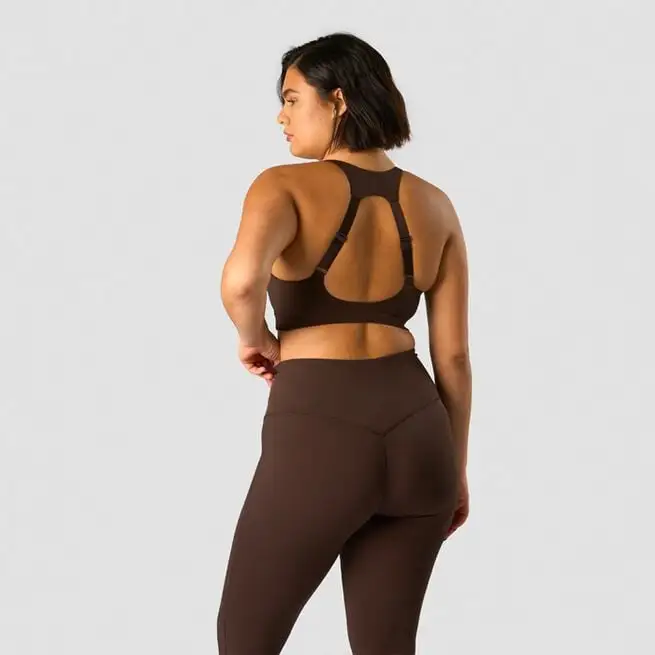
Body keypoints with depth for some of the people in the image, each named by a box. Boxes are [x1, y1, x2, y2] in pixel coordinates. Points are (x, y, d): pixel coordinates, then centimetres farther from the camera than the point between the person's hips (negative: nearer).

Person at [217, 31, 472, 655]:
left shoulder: (285, 187, -8)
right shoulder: (433, 204, 7)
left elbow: (241, 279, -30)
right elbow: (453, 355, 7)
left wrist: (254, 339, -8)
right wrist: (457, 468, 16)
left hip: (318, 439, -5)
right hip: (416, 434, 5)